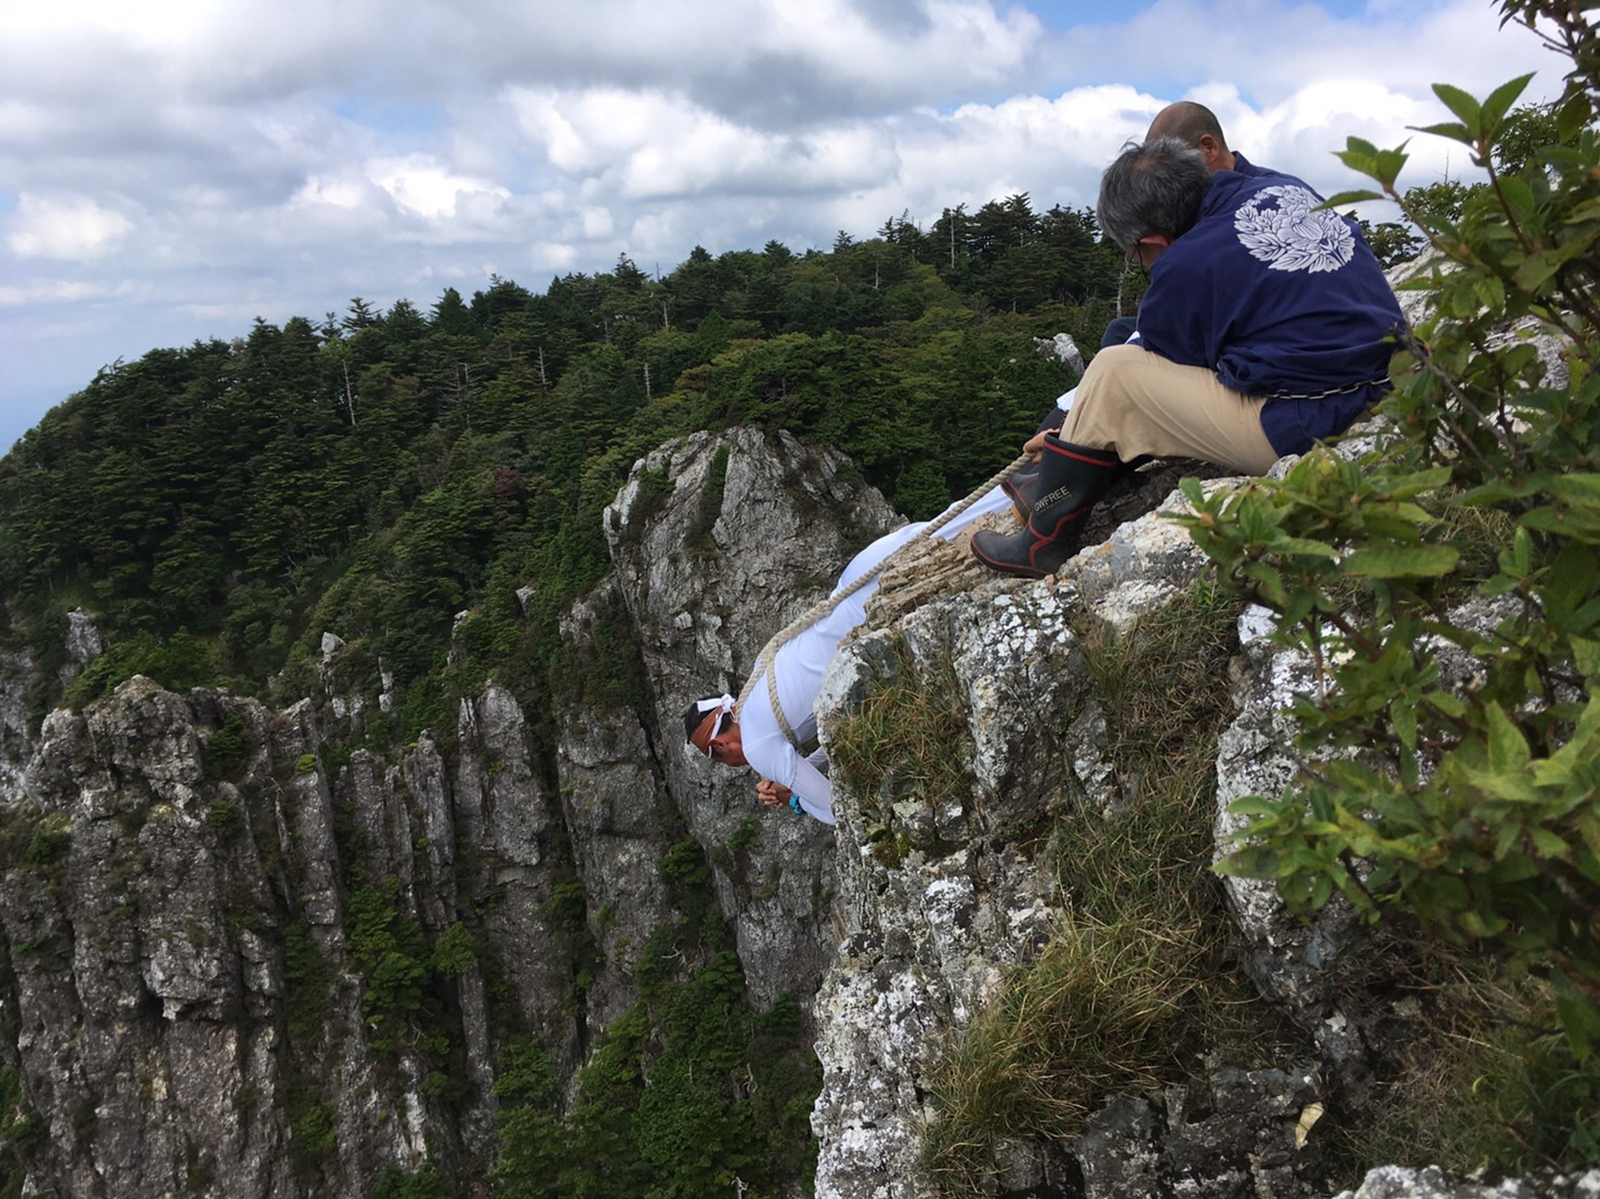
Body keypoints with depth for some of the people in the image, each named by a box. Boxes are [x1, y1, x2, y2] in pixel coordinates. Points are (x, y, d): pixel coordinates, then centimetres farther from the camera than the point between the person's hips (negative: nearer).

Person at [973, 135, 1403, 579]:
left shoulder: (1185, 267, -15)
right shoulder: (1284, 187, 7)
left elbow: (1158, 367, 2)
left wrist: (1072, 438, 18)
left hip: (1301, 431, -9)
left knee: (1111, 372, -3)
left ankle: (1044, 543, 6)